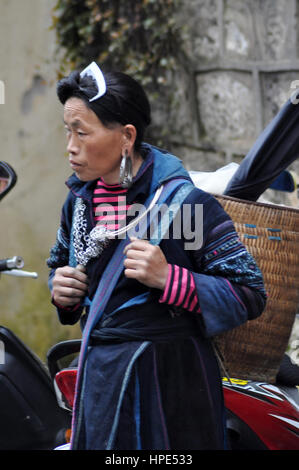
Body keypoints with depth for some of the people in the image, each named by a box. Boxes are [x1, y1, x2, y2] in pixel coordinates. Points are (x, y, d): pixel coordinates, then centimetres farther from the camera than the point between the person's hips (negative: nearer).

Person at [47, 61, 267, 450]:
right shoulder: (80, 199, 5)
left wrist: (168, 278, -26)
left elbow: (250, 295, -15)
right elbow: (59, 261, 24)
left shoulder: (183, 200, -15)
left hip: (169, 381, -6)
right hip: (97, 376, 6)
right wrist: (61, 290, 1)